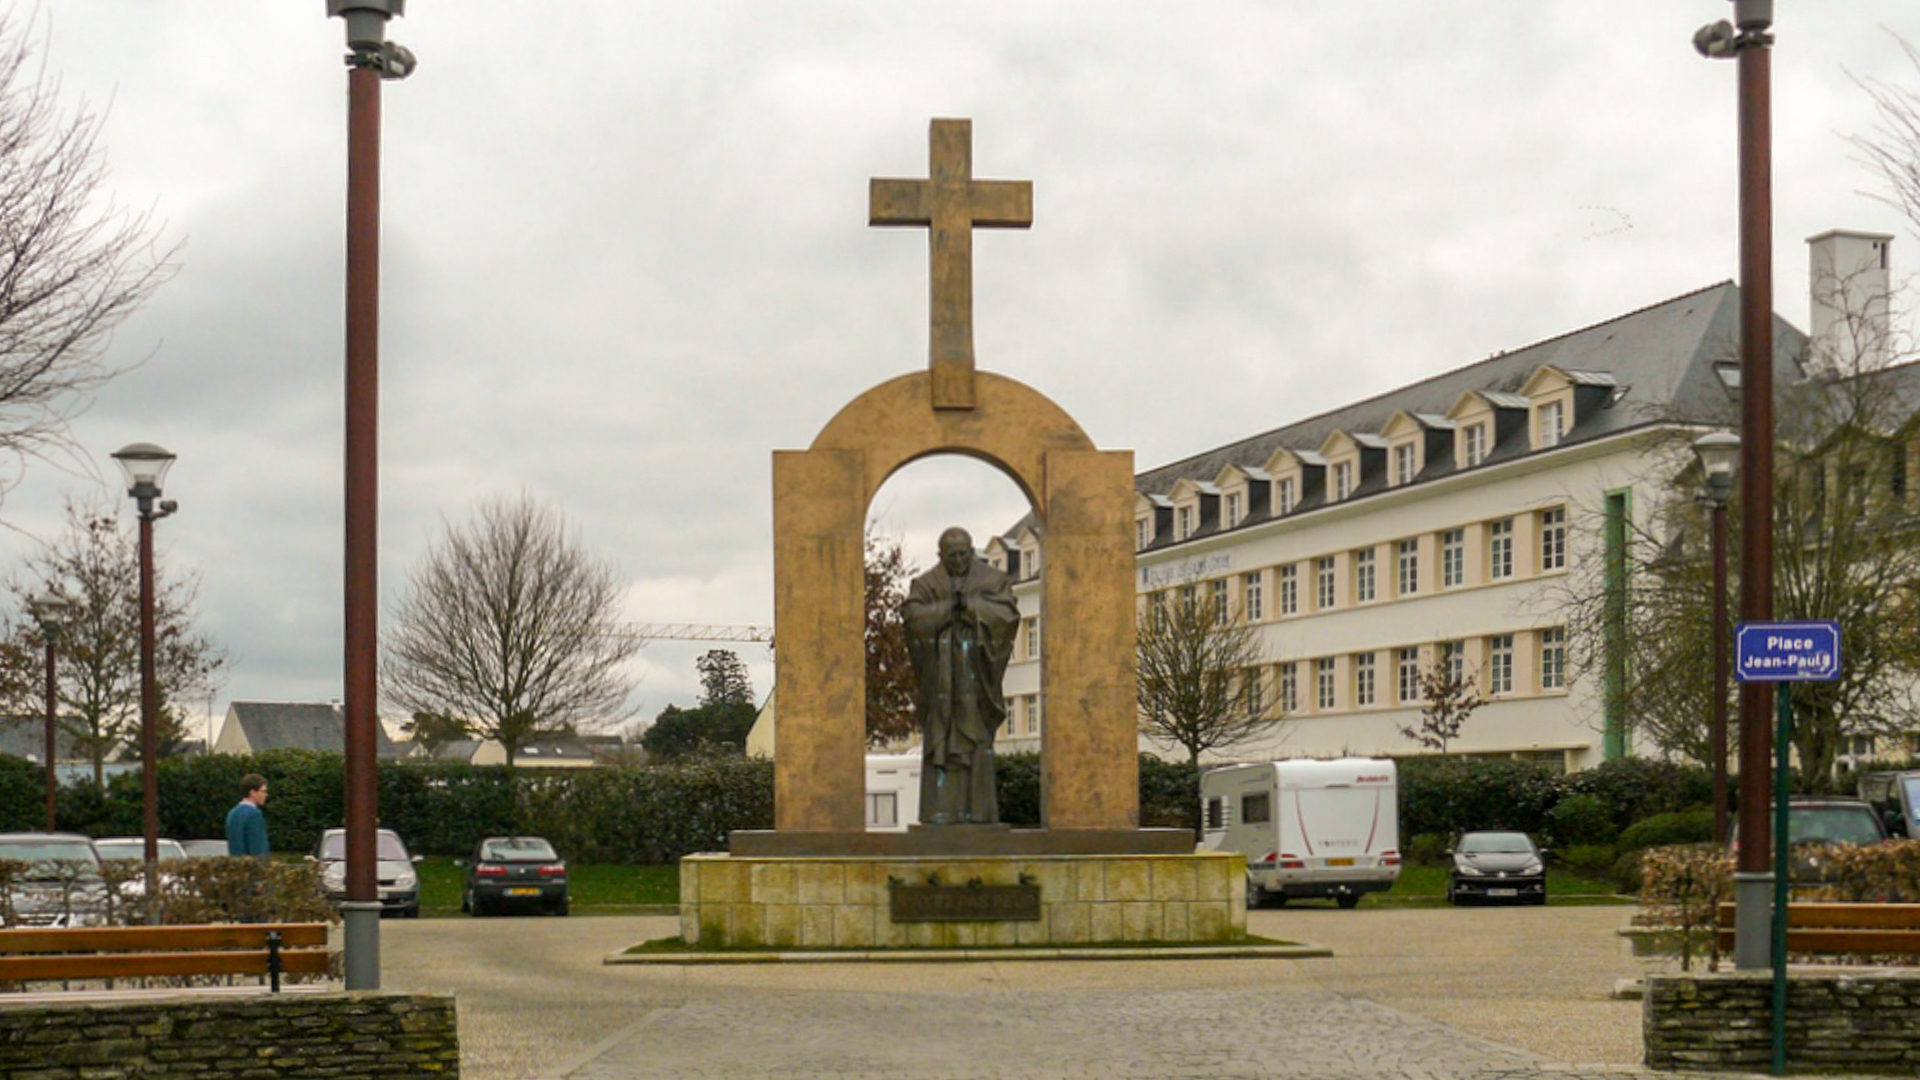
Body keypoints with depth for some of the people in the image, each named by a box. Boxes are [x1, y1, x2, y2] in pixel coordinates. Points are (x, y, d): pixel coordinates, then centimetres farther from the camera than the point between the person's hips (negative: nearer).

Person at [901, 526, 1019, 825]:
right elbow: (911, 615, -8)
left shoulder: (992, 580, 6)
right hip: (940, 673, 0)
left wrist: (969, 604, -14)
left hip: (975, 671, 0)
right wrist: (949, 606, -14)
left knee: (977, 738, -3)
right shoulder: (926, 584, 7)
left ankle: (976, 809, -2)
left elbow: (1008, 614, -7)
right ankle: (941, 809, -6)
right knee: (939, 740, -5)